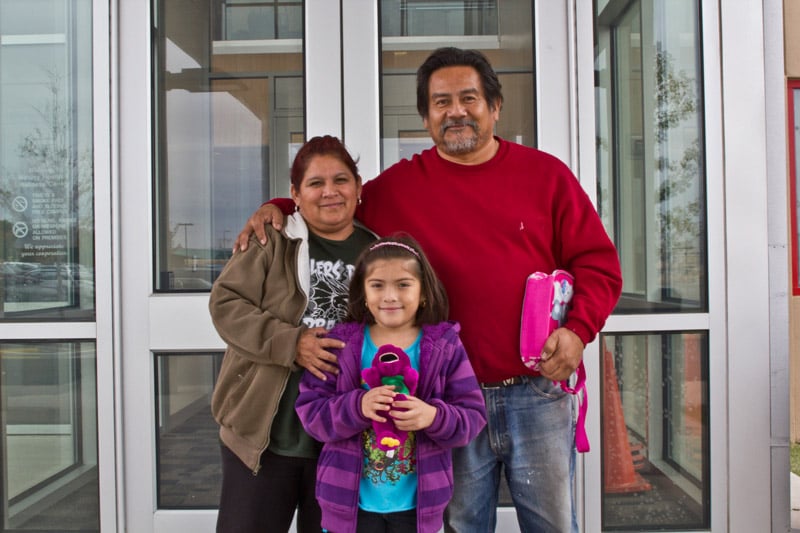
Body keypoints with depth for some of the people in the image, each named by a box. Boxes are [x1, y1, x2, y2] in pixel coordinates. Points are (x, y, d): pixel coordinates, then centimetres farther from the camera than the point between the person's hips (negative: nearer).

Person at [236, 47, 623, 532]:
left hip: (538, 395, 0)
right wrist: (280, 208, 2)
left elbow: (598, 262, 3)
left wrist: (577, 330, -12)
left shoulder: (545, 174, 3)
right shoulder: (398, 186, 5)